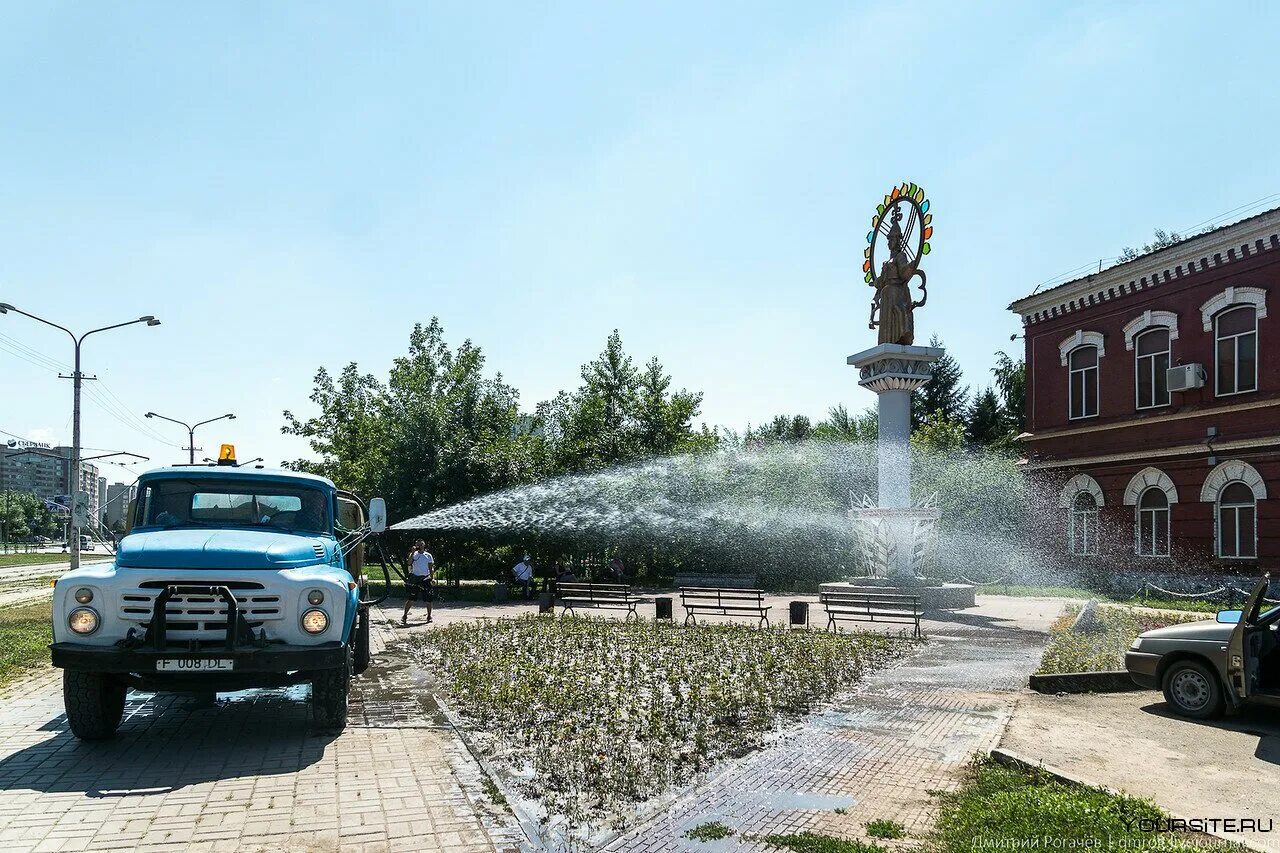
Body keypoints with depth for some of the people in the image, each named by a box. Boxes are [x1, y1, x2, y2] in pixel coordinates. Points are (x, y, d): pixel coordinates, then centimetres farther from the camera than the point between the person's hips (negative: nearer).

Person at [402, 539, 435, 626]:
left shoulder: (428, 555, 9)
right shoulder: (414, 554, 6)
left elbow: (431, 568, 9)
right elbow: (409, 563, -12)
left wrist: (432, 578, -2)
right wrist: (413, 552, -16)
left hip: (425, 578, 1)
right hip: (414, 577, -1)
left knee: (428, 599, 2)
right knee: (410, 598, -5)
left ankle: (429, 616, 14)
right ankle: (405, 615, 1)